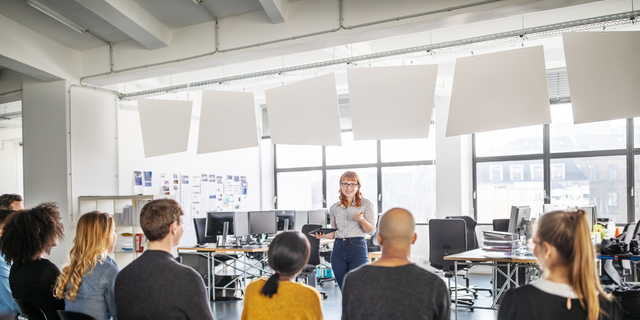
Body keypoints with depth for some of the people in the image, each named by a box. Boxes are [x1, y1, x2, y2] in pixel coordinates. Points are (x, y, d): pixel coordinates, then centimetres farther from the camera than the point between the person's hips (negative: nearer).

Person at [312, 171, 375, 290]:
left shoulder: (366, 204, 3)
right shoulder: (334, 208, 12)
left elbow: (371, 231, -2)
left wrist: (361, 220, -20)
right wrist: (324, 236, -1)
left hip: (358, 248, -3)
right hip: (338, 249, 3)